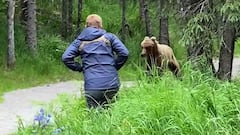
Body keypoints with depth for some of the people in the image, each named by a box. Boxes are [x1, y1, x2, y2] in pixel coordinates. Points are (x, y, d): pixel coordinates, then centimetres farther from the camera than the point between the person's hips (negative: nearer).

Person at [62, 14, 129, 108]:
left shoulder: (79, 41, 10)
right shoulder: (109, 37, 8)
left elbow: (66, 58, -1)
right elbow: (124, 53, -2)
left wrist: (80, 68, 10)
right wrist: (114, 67, 11)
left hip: (92, 87, 0)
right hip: (112, 84, 0)